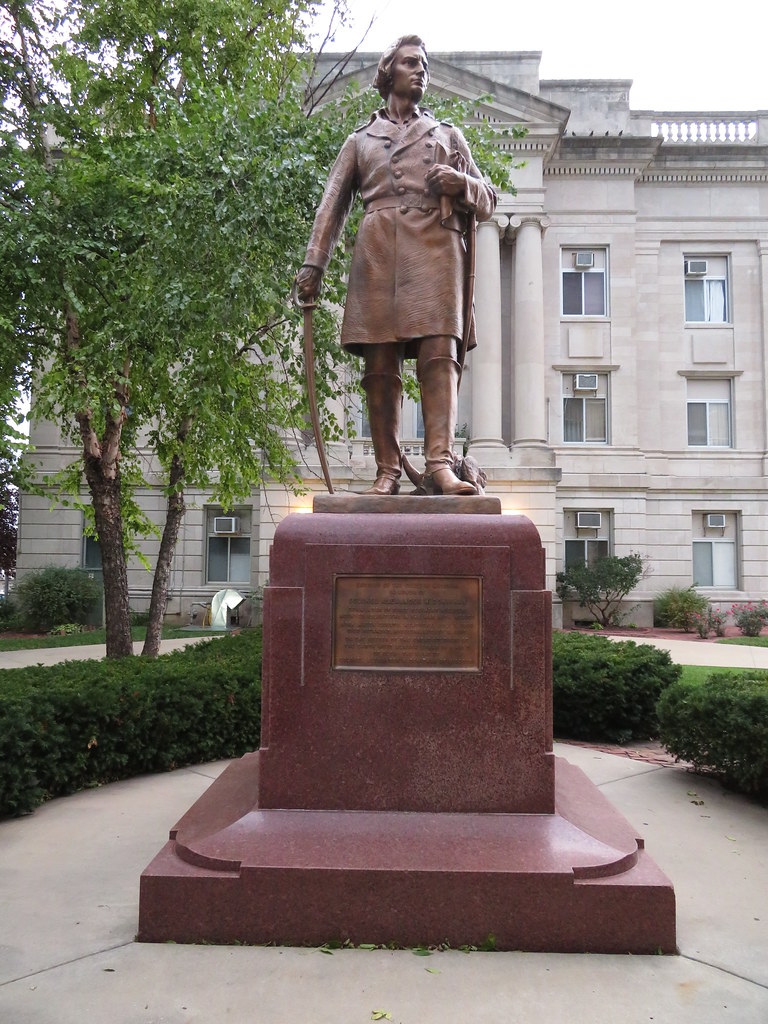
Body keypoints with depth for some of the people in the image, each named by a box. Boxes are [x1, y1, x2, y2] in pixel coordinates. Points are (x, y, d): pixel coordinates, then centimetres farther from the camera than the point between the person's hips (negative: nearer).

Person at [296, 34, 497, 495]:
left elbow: (488, 201, 23)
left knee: (440, 354, -18)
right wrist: (313, 265, 6)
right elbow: (332, 206, 19)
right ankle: (388, 470, -7)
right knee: (380, 366, -9)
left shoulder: (448, 134, 29)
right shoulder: (360, 140, 27)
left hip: (436, 249, 0)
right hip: (378, 250, 0)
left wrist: (461, 183, 0)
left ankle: (441, 462, -28)